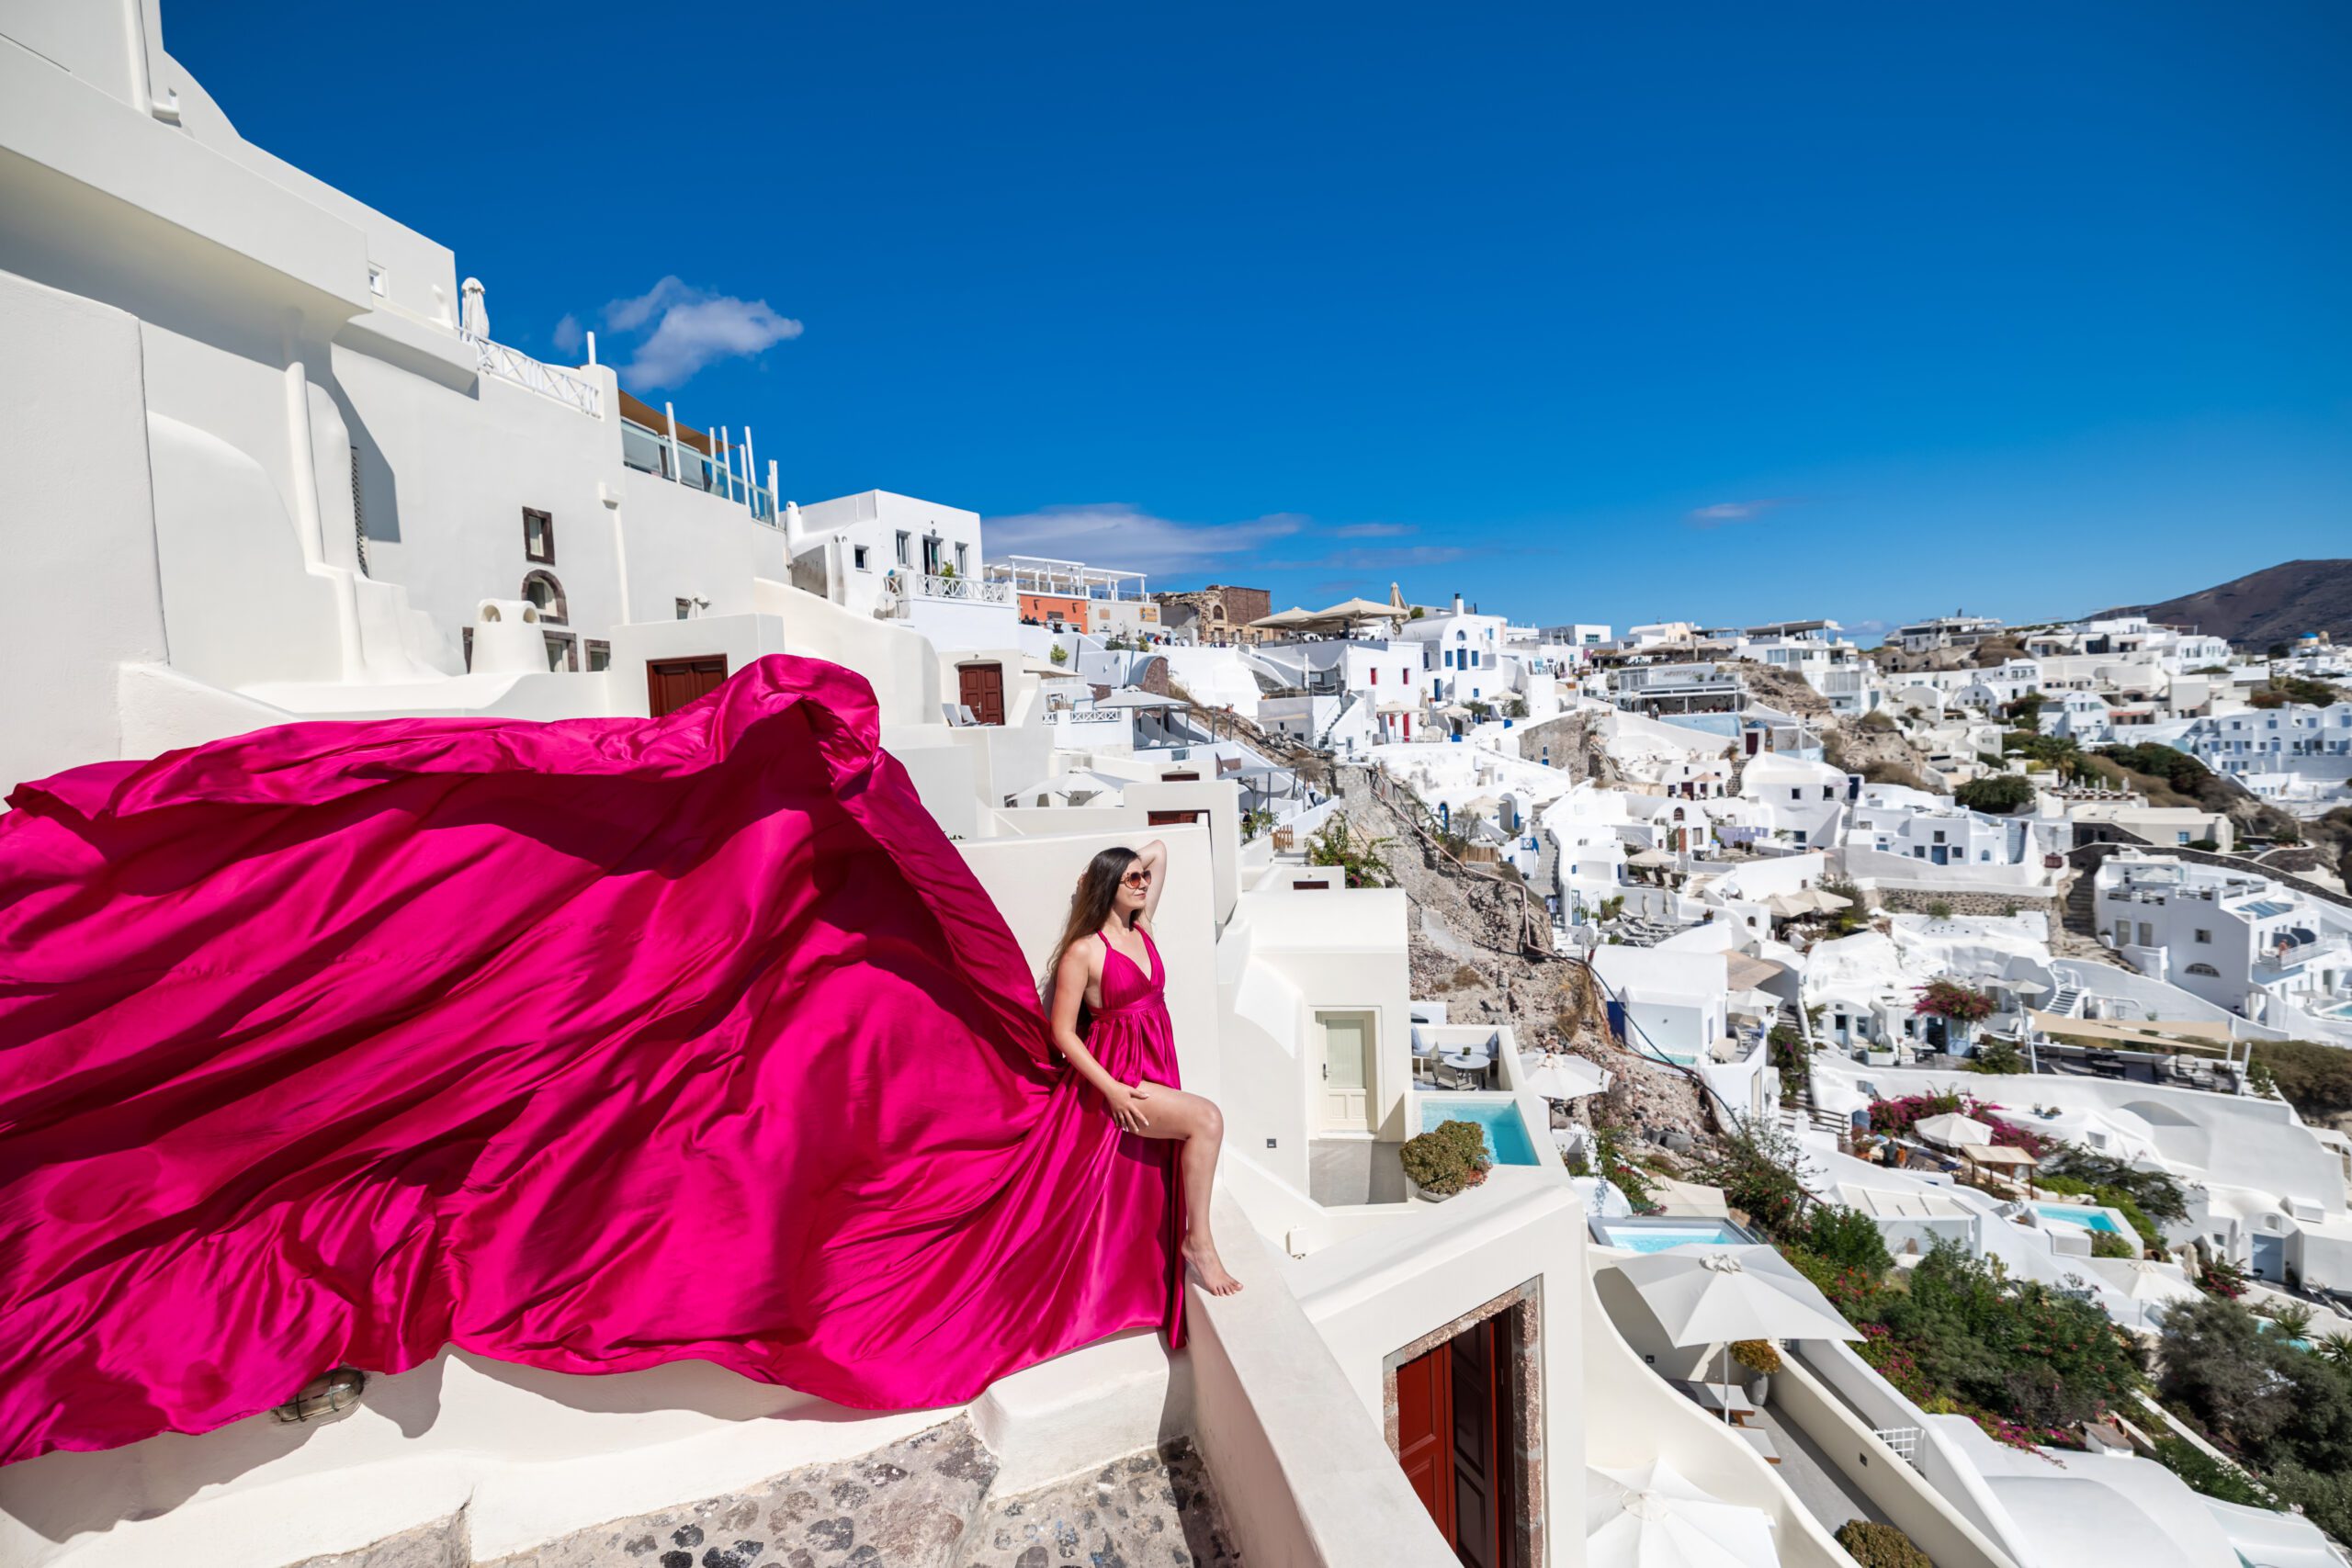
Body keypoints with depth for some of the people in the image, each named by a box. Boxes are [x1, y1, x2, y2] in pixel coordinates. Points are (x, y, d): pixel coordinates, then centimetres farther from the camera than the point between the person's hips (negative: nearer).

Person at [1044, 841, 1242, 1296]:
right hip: (1117, 1077, -7)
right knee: (1206, 1119, -21)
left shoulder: (1141, 927, 5)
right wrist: (1111, 1089, -18)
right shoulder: (1082, 952, -14)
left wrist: (1101, 870, 6)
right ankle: (1199, 1241, -9)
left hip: (1156, 1067, 7)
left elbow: (1159, 850, 12)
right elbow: (1062, 1031, -12)